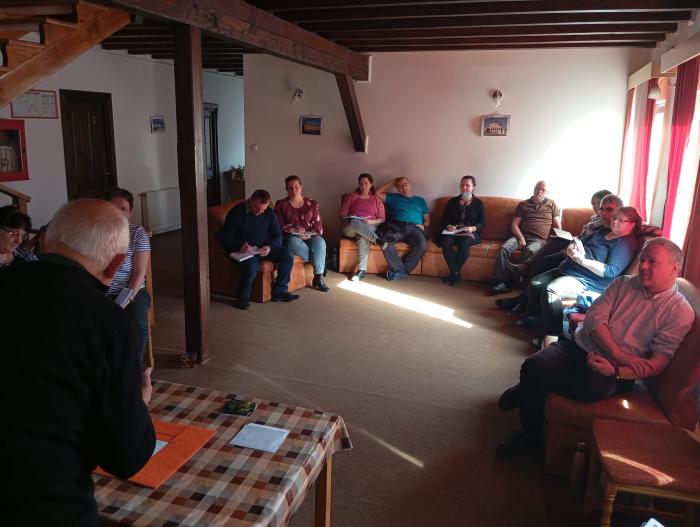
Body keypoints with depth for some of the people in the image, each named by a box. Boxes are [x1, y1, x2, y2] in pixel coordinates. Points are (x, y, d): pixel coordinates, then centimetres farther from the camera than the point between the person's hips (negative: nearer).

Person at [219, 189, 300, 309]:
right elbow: (225, 238, -10)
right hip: (243, 251, -5)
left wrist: (270, 247, -18)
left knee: (288, 254, -18)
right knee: (252, 266, -37)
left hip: (264, 249, 5)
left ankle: (279, 291, -7)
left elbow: (278, 236, 5)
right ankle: (243, 297, -10)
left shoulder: (269, 213, 3)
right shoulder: (236, 213, -10)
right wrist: (240, 246, -29)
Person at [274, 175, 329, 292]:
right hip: (291, 236, -1)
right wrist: (292, 230, -19)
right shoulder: (281, 204, 10)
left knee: (319, 242, -35)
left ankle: (318, 277, -30)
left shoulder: (312, 204, 13)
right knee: (294, 241, -39)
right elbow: (279, 225, 1)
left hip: (310, 236, 1)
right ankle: (318, 264, -23)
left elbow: (318, 225, 6)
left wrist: (310, 234, -15)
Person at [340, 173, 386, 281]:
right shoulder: (351, 196, 18)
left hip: (370, 227, 0)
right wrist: (349, 220, -9)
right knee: (354, 223, -40)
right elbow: (342, 214, 13)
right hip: (349, 229, 1)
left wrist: (371, 222, -9)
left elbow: (382, 219, 11)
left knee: (362, 235, -40)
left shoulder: (377, 200, 18)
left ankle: (362, 269, -49)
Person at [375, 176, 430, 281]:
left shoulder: (420, 200, 30)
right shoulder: (394, 197, 29)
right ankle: (400, 270, -26)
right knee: (385, 241, -36)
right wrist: (392, 182, 24)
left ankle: (398, 270, -25)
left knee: (422, 244, -35)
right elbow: (377, 193, 21)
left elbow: (427, 219, 25)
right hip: (396, 226, 0)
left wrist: (424, 226, 2)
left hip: (414, 228, 0)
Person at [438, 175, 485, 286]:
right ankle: (456, 273, -30)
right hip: (452, 232, 2)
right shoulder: (452, 201, 17)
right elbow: (444, 219, 10)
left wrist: (473, 228, -18)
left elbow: (481, 223, 3)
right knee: (446, 241, -34)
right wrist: (448, 226, -12)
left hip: (470, 233, -2)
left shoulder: (478, 203, 11)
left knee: (464, 242, -38)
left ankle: (453, 274, -24)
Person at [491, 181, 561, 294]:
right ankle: (500, 281, -26)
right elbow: (514, 225, 9)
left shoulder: (551, 205, 17)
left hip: (539, 240, -2)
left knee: (530, 251, -37)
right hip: (521, 236, 2)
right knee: (505, 248, -29)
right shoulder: (523, 204, 17)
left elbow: (558, 225, 13)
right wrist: (520, 237, -10)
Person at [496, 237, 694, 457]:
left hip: (618, 371, -3)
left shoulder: (681, 312, 1)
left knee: (594, 386, -38)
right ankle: (530, 434, -3)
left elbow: (657, 363, -7)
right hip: (578, 346, 3)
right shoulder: (622, 284, 11)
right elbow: (594, 318, -1)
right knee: (533, 365, -26)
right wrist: (620, 355, -16)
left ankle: (527, 389, -11)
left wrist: (615, 371, -24)